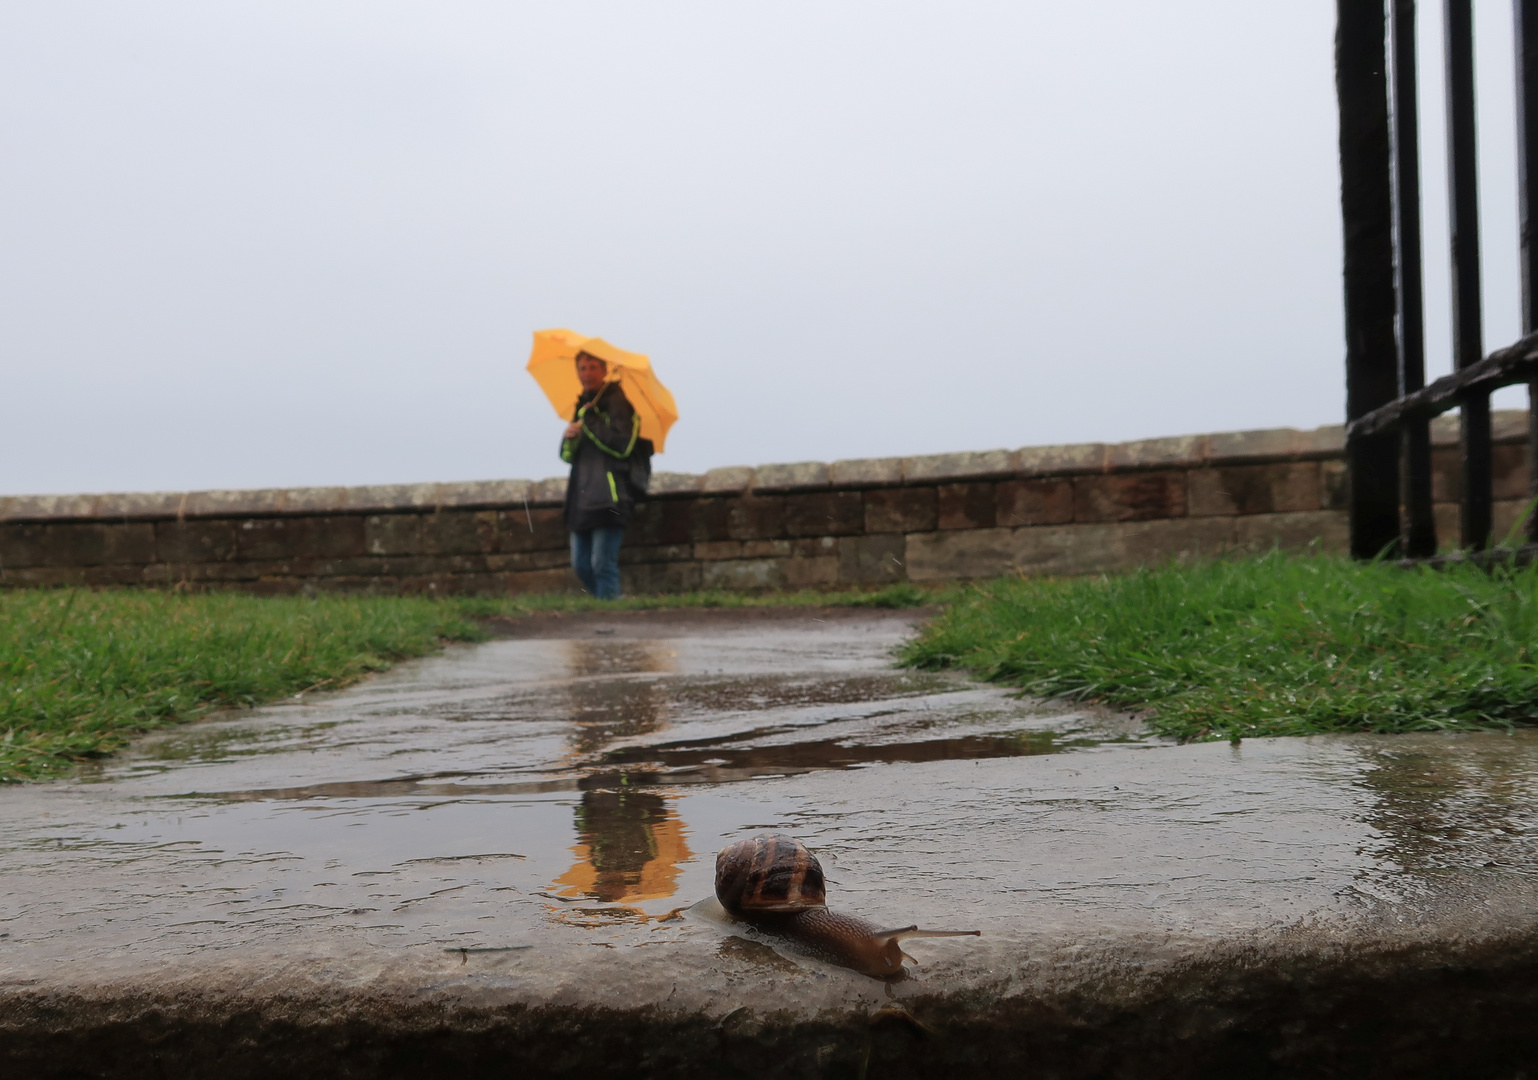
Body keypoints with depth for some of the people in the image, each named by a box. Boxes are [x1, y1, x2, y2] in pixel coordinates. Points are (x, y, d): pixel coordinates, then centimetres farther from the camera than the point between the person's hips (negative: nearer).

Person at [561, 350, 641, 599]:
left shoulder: (618, 403, -3)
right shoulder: (582, 406, 21)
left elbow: (622, 447, -16)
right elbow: (568, 456, 20)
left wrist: (589, 424, -11)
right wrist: (570, 439, -3)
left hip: (608, 499, -8)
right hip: (582, 499, 8)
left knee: (603, 564, -12)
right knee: (581, 565, 9)